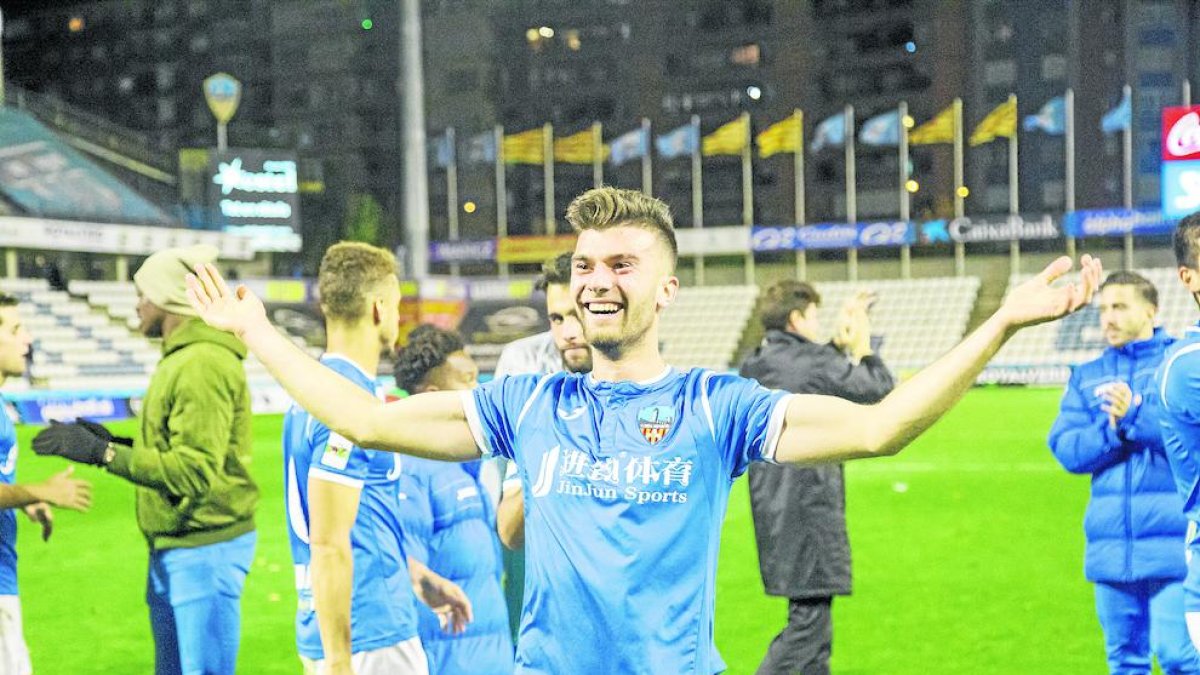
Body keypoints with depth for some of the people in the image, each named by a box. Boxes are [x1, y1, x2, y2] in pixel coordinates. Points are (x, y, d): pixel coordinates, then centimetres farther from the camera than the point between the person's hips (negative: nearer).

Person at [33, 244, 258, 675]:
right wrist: (113, 444, 12)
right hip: (173, 547, 11)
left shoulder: (202, 365, -19)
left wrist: (105, 454, -22)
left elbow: (195, 471, -25)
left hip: (203, 550, -11)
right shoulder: (182, 358, 13)